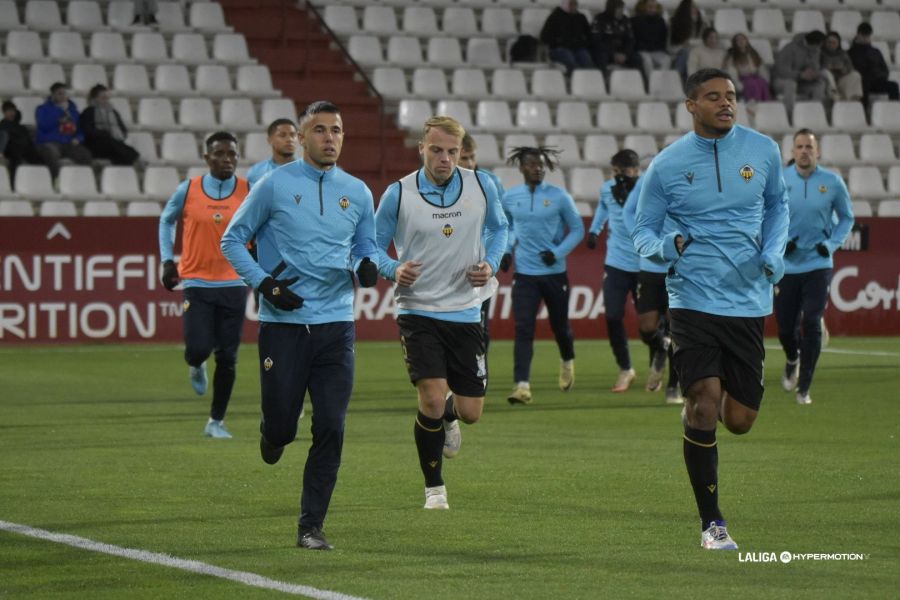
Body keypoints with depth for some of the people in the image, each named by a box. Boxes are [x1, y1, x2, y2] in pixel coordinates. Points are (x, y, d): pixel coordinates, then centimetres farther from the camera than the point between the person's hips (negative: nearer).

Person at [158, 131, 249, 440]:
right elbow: (167, 220, 16)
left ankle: (216, 421, 15)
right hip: (197, 283, -1)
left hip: (234, 284, 1)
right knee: (198, 349, -12)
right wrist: (167, 259, 6)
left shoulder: (249, 192, -1)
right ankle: (196, 367, 27)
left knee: (227, 357, 0)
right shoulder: (188, 190, -2)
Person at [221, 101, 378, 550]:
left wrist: (367, 266, -4)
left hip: (336, 325, 2)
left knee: (330, 429, -5)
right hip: (283, 323, -2)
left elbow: (366, 247, 20)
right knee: (282, 427, -1)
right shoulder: (275, 185, 0)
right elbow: (233, 240, 5)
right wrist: (264, 283, -9)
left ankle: (311, 527, 4)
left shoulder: (357, 192, 9)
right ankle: (271, 431, 39)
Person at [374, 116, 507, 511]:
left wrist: (491, 263, -2)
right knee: (432, 399, -17)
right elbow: (374, 246, 1)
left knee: (470, 413, 4)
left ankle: (448, 416, 44)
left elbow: (498, 226, 17)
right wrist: (394, 270, -20)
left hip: (465, 313, 3)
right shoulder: (398, 194, -8)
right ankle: (434, 488, 4)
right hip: (417, 312, -3)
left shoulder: (481, 186, -2)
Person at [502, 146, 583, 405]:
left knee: (559, 325, 13)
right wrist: (506, 251, 4)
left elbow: (577, 229, 2)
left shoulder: (559, 196, -5)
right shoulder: (510, 198, 2)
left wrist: (558, 252, -12)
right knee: (523, 329, -12)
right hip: (524, 274, 1)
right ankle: (522, 386, -16)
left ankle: (567, 362, 46)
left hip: (554, 273, -1)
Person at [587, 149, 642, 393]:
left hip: (644, 265, -3)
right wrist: (594, 229, 18)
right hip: (615, 264, 3)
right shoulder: (608, 189, 2)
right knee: (613, 317, -6)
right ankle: (625, 370, 10)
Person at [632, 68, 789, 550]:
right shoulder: (667, 164, -2)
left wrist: (773, 251, 2)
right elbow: (643, 229, 6)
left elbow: (777, 204, 21)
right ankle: (711, 522, -2)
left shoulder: (763, 151, 4)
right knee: (703, 403, -16)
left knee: (739, 420, 3)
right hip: (693, 300, -3)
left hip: (749, 302, 3)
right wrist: (663, 247, -18)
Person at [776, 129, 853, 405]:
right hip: (785, 266, 1)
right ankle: (793, 360, 41)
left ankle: (804, 388, -1)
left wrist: (831, 244, -6)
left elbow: (846, 218, 10)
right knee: (785, 327, 5)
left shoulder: (833, 183, -2)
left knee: (811, 325, -11)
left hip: (818, 265, -1)